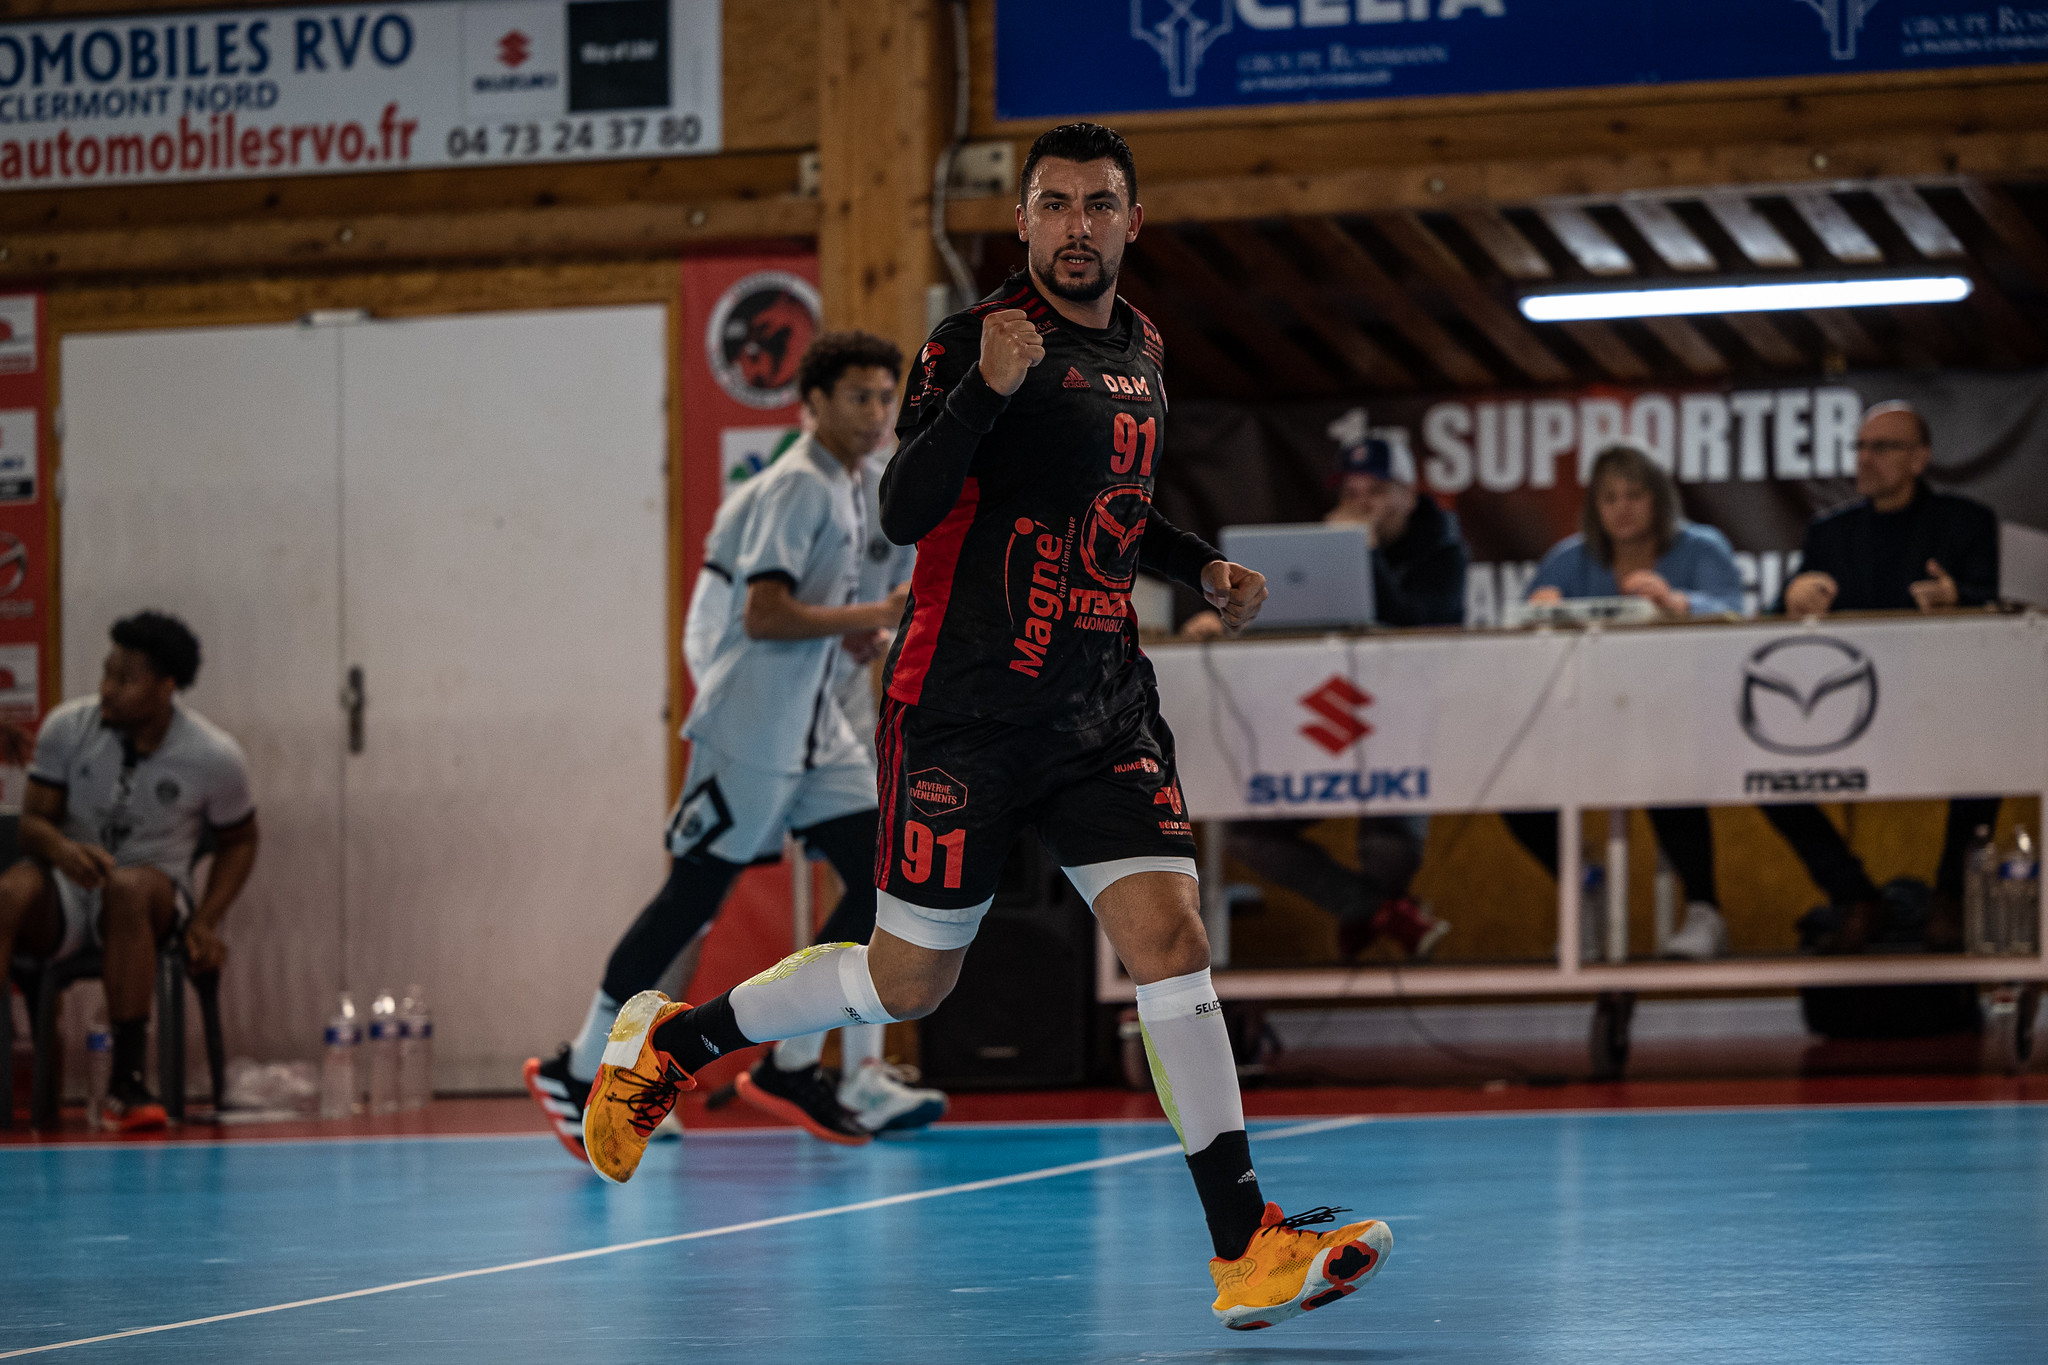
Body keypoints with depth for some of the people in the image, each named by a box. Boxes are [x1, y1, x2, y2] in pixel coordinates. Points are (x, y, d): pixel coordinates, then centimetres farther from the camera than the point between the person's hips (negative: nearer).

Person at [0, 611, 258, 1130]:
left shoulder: (216, 757, -5)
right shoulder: (68, 727, -2)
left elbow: (239, 842, 9)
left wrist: (205, 921, -7)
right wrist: (61, 848, -24)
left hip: (154, 896, -1)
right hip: (66, 892, 1)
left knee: (128, 887, -39)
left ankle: (125, 1082, -37)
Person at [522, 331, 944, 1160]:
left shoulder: (846, 490, 15)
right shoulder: (797, 487, -14)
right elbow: (764, 614, -22)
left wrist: (852, 634, 8)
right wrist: (877, 615, -23)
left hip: (811, 729, 9)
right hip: (751, 728, -9)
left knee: (882, 875, 0)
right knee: (694, 893, -6)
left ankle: (790, 1068, 5)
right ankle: (577, 1071, 4)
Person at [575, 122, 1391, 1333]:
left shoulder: (1141, 352, 14)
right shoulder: (975, 341, -9)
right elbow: (905, 513, -20)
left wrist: (1203, 566, 14)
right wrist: (983, 389, -33)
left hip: (1104, 710, 5)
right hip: (966, 711, -5)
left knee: (1169, 933, -9)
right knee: (909, 981, 2)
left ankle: (1248, 1248, -11)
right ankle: (671, 1039, 25)